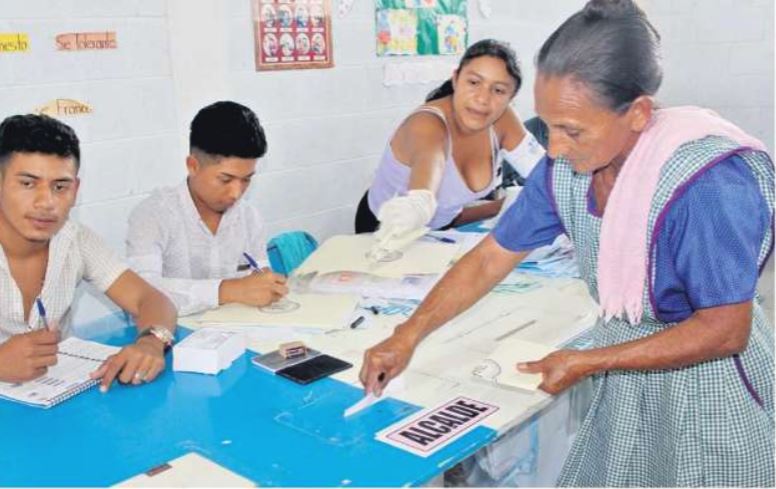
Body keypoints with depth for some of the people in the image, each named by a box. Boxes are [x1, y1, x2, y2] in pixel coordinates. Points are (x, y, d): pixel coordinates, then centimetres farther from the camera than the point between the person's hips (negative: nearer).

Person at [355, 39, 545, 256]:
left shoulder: (502, 120, -15)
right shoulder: (427, 125, -33)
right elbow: (429, 161, -55)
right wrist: (419, 204, -76)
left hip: (442, 227, 5)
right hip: (386, 233, -5)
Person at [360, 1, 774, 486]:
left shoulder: (709, 183, -31)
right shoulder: (566, 167, -14)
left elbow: (724, 331, -25)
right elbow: (488, 261, -5)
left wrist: (587, 363, -23)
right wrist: (407, 336, -12)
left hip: (707, 380, -5)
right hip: (631, 362, 5)